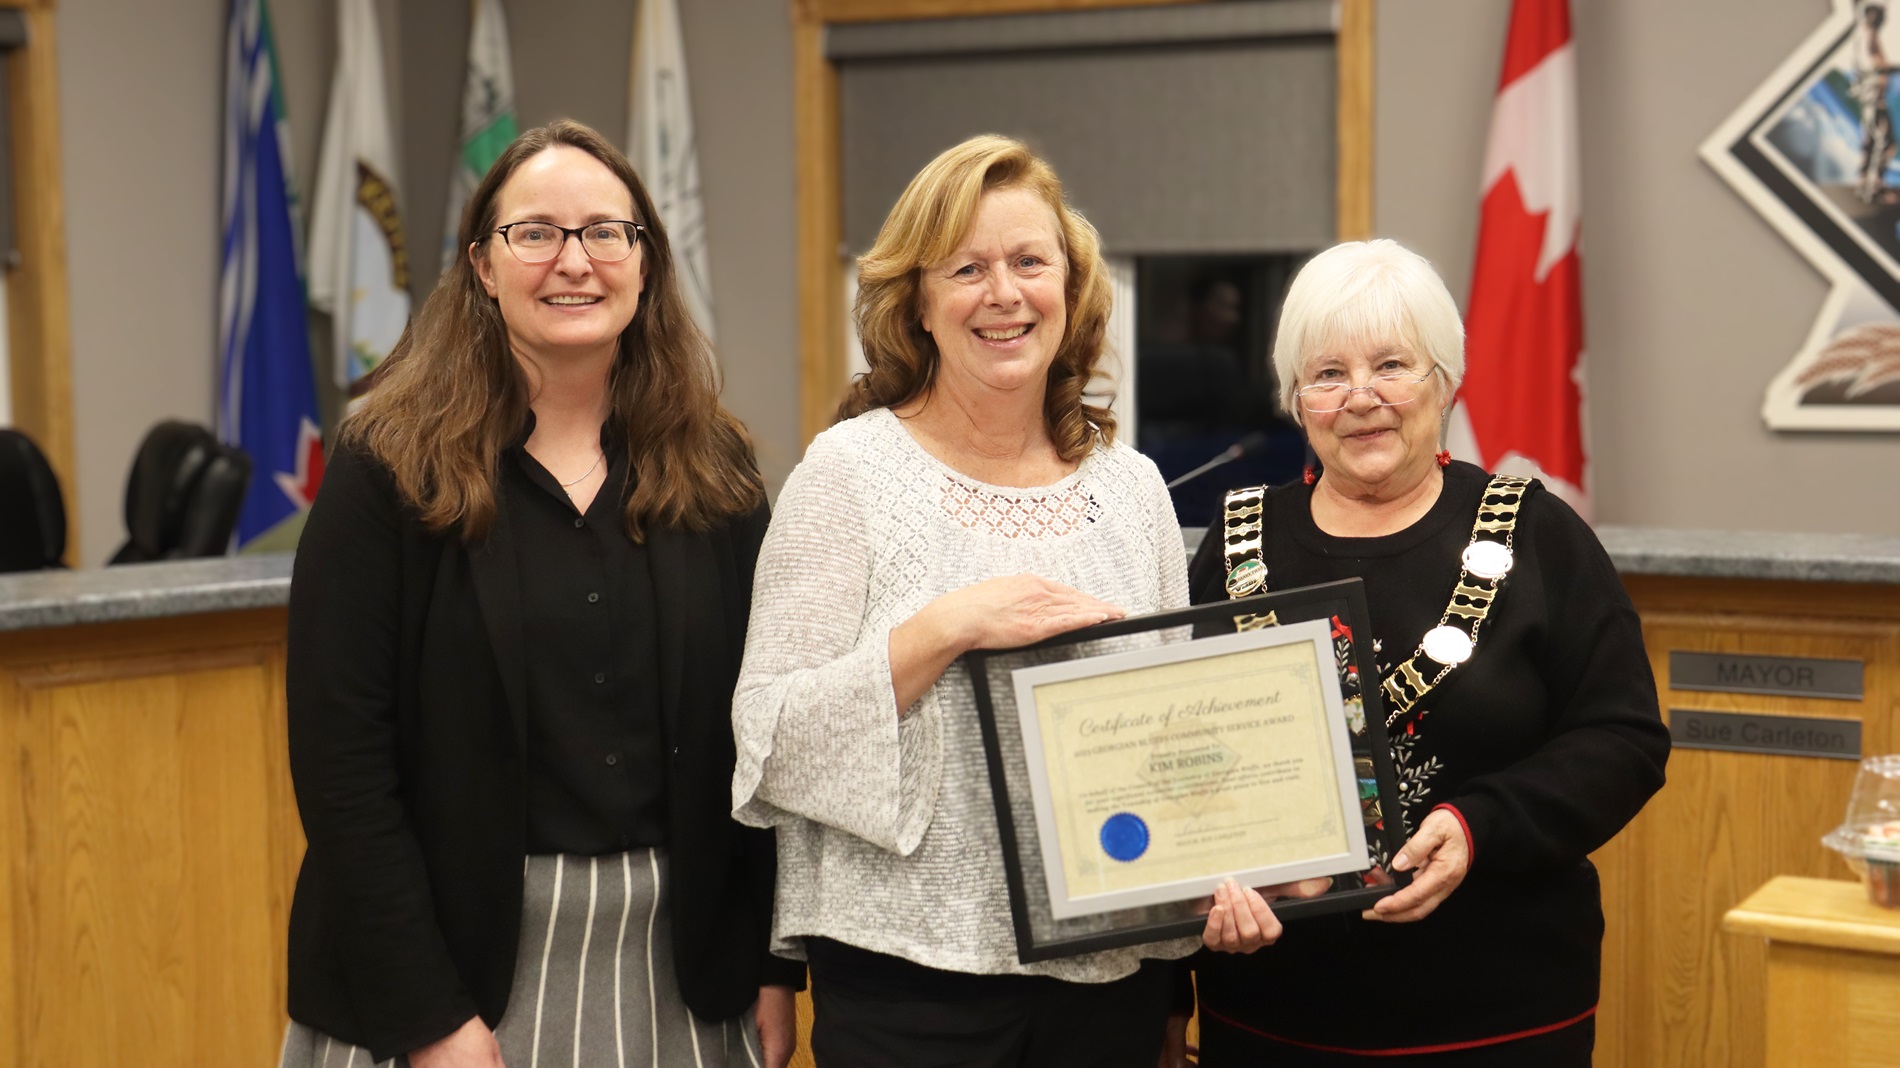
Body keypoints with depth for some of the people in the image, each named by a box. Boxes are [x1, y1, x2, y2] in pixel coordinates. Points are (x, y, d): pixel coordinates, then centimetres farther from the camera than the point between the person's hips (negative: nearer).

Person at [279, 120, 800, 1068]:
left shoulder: (713, 473, 4)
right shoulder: (392, 469, -6)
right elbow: (339, 760, -10)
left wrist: (775, 969, 2)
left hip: (677, 967, 3)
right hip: (465, 954, -3)